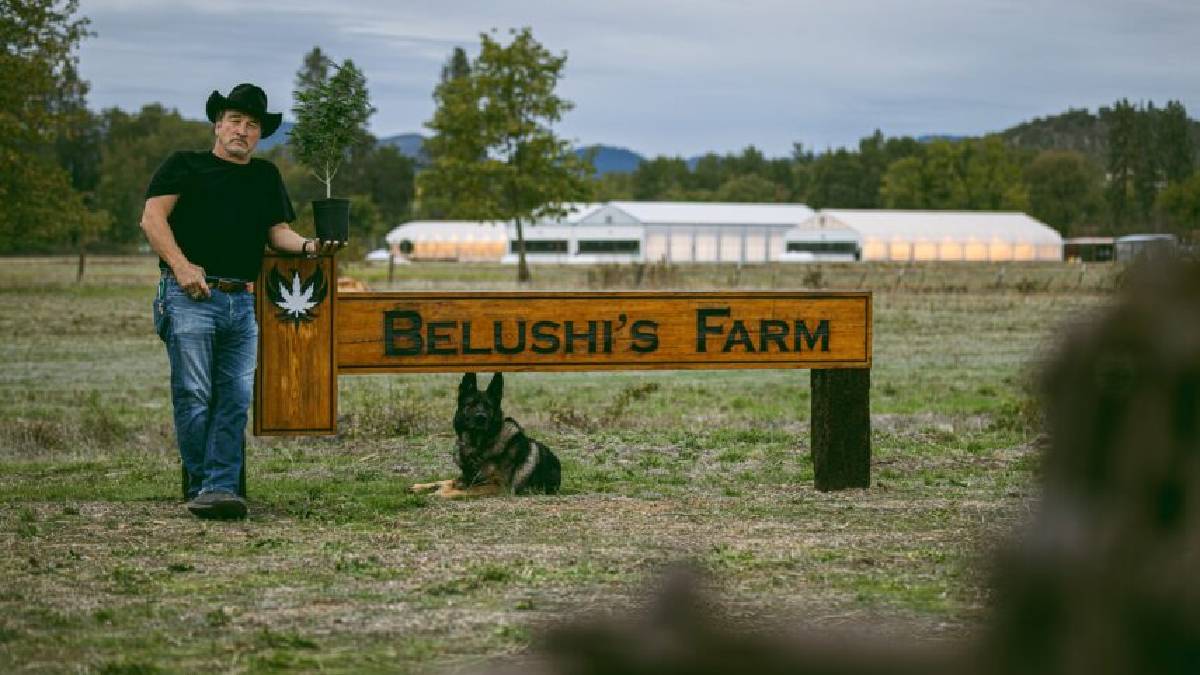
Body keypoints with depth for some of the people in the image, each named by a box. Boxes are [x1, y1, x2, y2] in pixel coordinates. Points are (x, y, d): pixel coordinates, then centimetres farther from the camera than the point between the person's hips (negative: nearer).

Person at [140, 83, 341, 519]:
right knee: (194, 396, -8)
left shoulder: (265, 177, 23)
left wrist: (308, 247, -7)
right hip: (191, 297, -4)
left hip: (243, 302, 4)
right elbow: (153, 218, 0)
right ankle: (200, 486, 0)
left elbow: (278, 232, 16)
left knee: (236, 399, -4)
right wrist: (182, 266, -13)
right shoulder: (185, 166, 10)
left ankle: (221, 487, -5)